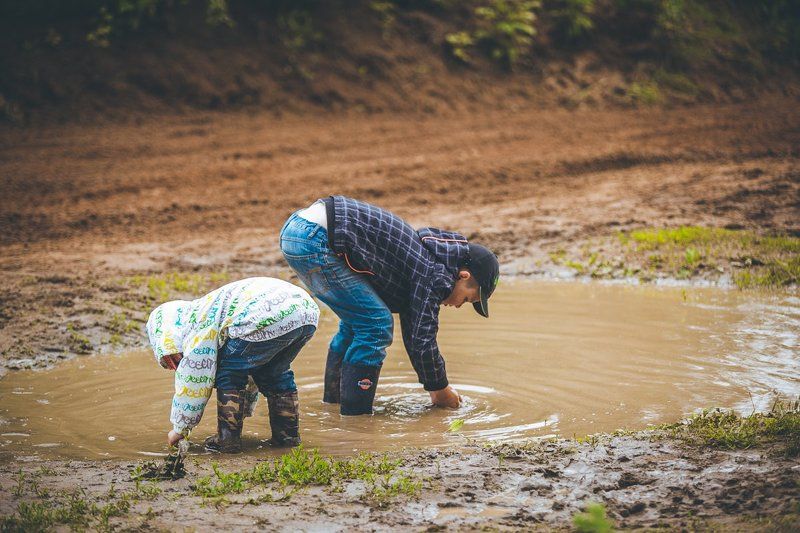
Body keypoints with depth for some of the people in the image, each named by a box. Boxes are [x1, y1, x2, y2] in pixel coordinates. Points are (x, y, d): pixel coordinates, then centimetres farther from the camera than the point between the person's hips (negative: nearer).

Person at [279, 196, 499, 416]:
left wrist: (434, 385, 34)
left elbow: (413, 330, 31)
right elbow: (423, 340, -4)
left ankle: (334, 399, 31)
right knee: (376, 323, -3)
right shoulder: (434, 274, -6)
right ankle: (354, 413, 2)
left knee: (357, 320, 22)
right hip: (313, 240, -10)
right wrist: (441, 390, 12)